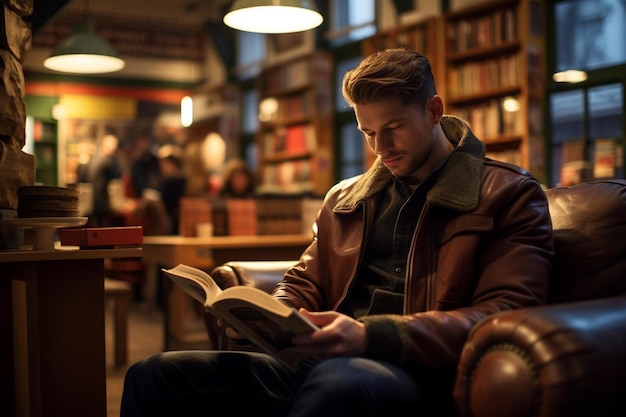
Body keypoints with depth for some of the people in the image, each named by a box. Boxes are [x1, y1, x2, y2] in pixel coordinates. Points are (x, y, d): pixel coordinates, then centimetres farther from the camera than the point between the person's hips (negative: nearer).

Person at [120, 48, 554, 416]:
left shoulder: (509, 195, 4)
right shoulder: (345, 197, 21)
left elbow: (506, 317, -8)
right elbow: (304, 285, 26)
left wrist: (370, 336, -21)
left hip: (420, 376, -5)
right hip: (324, 365, 6)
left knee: (339, 381, -41)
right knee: (156, 375, -11)